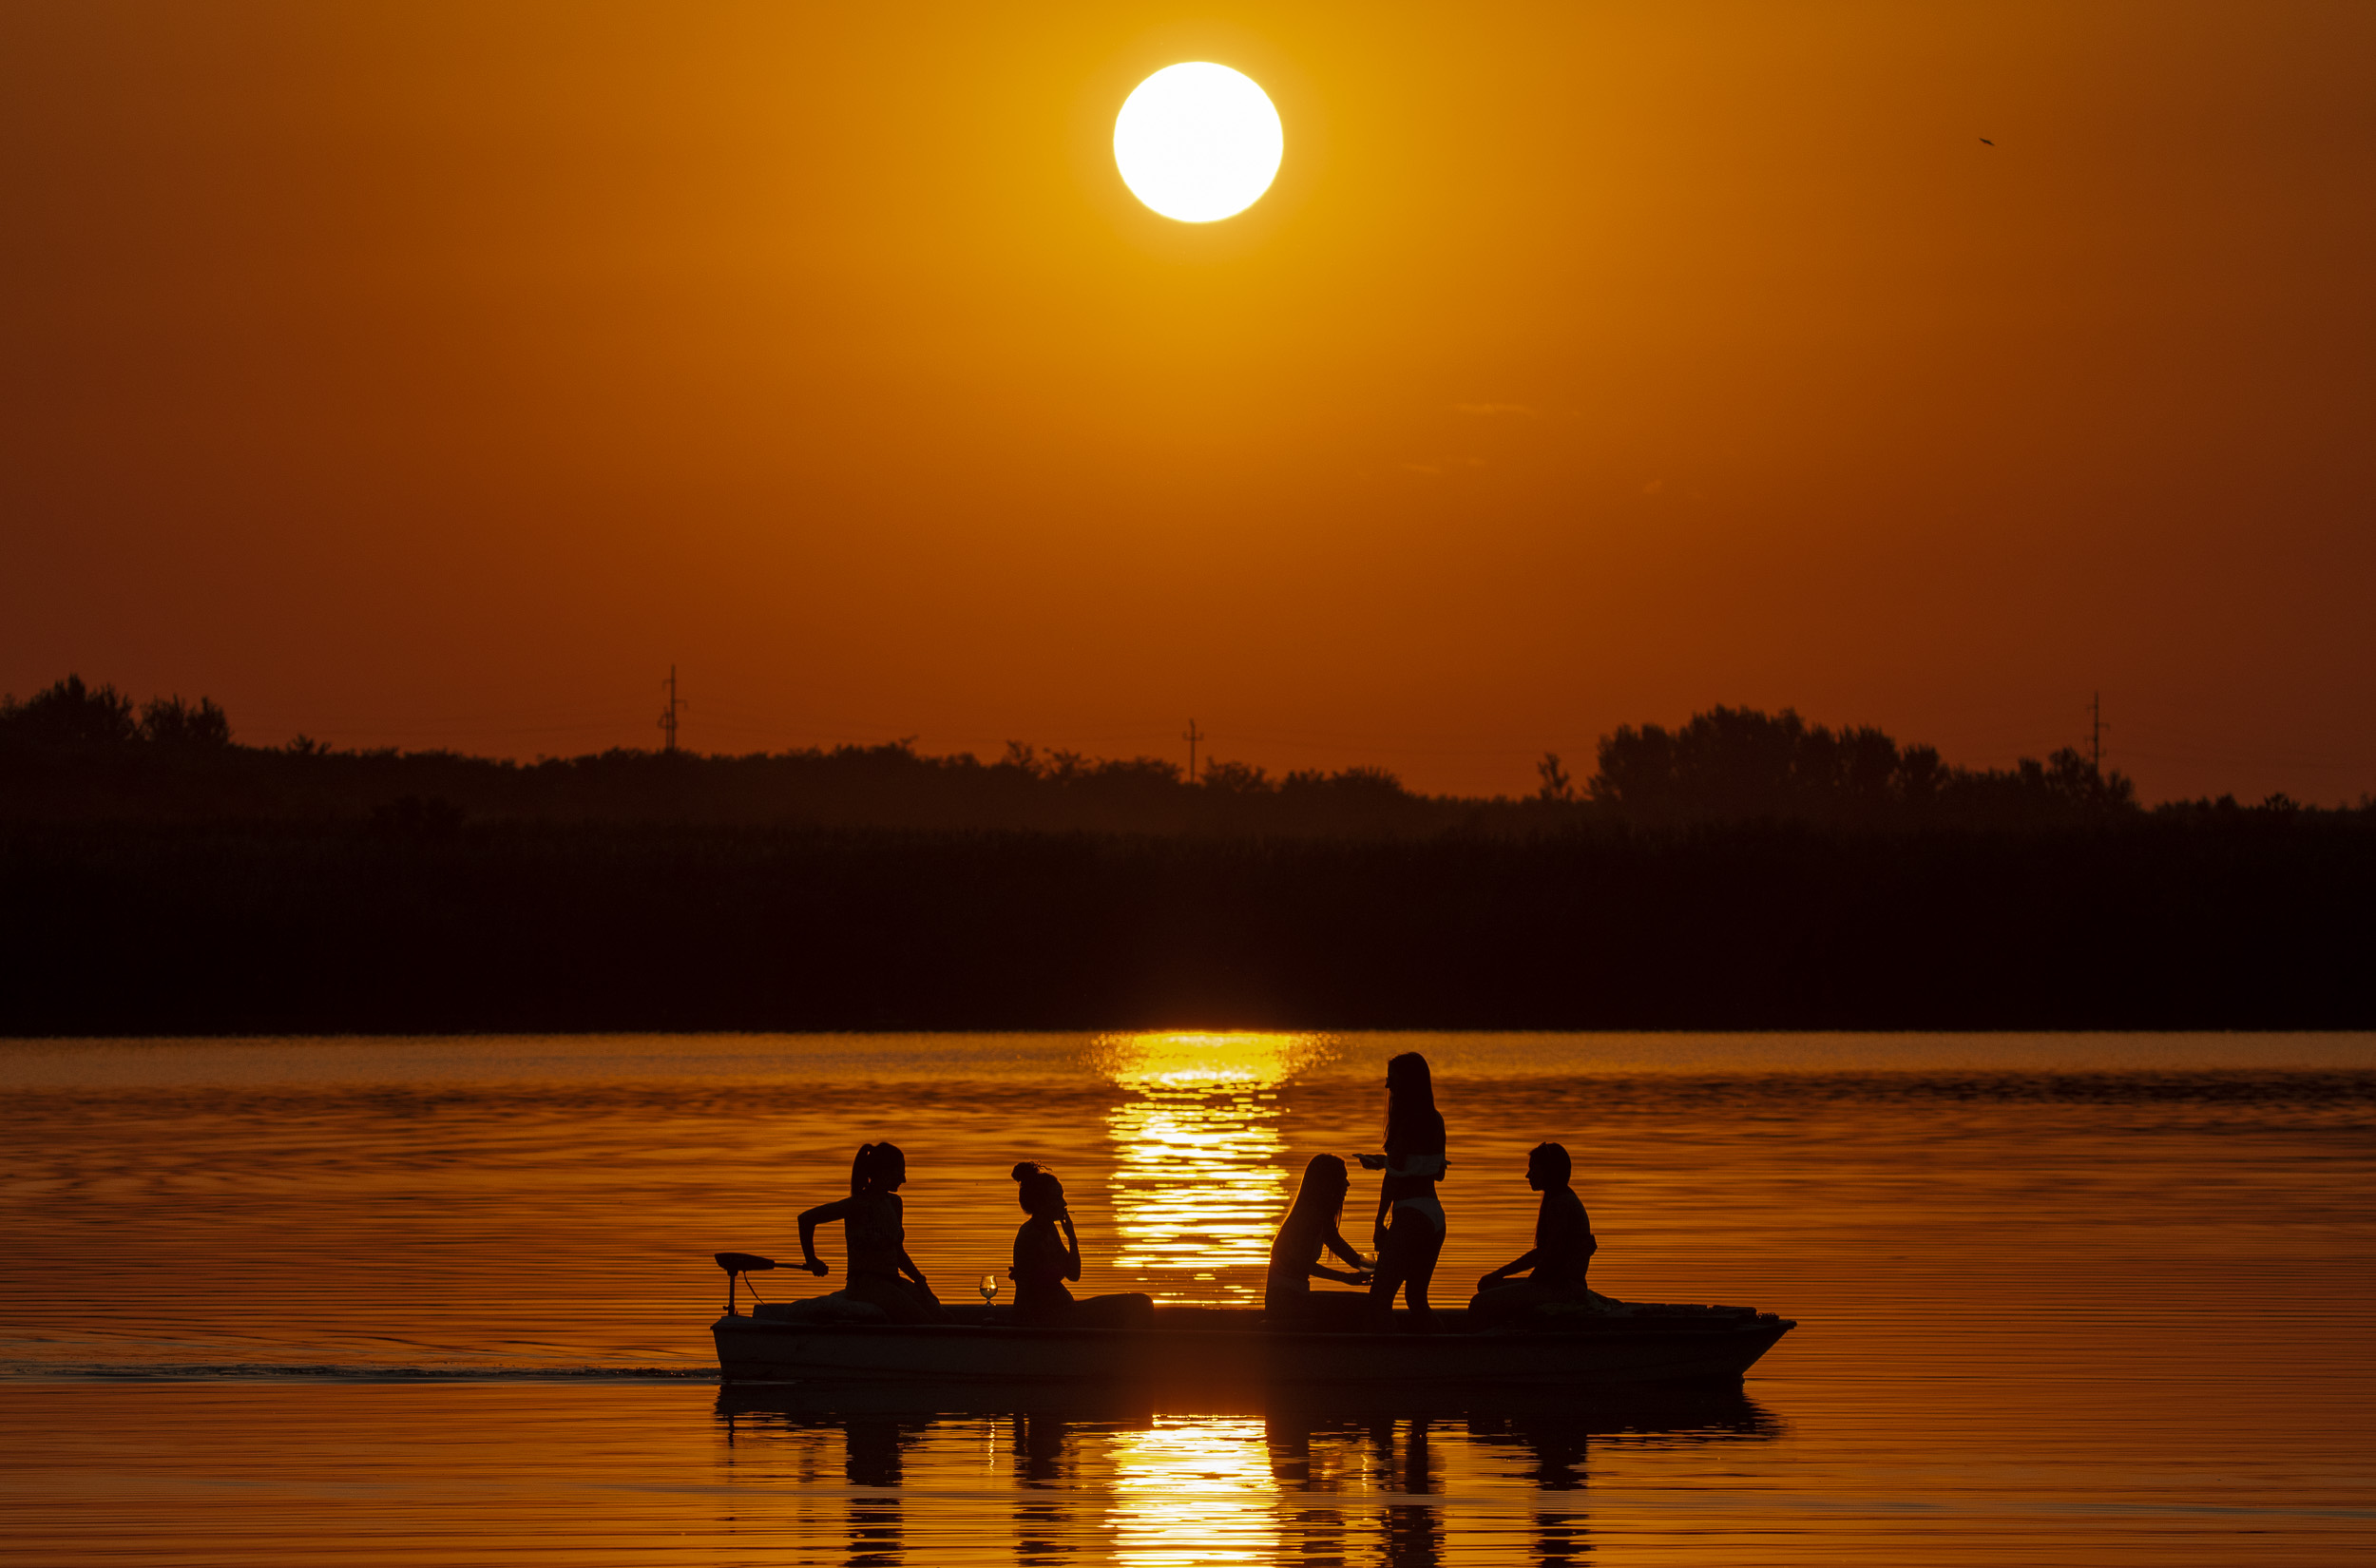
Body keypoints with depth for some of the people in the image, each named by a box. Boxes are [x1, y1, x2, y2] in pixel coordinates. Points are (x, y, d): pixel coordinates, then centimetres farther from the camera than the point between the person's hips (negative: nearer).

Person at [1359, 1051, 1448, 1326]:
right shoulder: (1435, 1121, 10)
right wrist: (1386, 1161, 24)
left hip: (1410, 1216, -9)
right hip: (1435, 1216, 9)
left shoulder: (1408, 1123, -14)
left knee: (1379, 1298, -8)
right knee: (1416, 1296, 17)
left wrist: (1380, 1222, -8)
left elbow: (1393, 1177, -14)